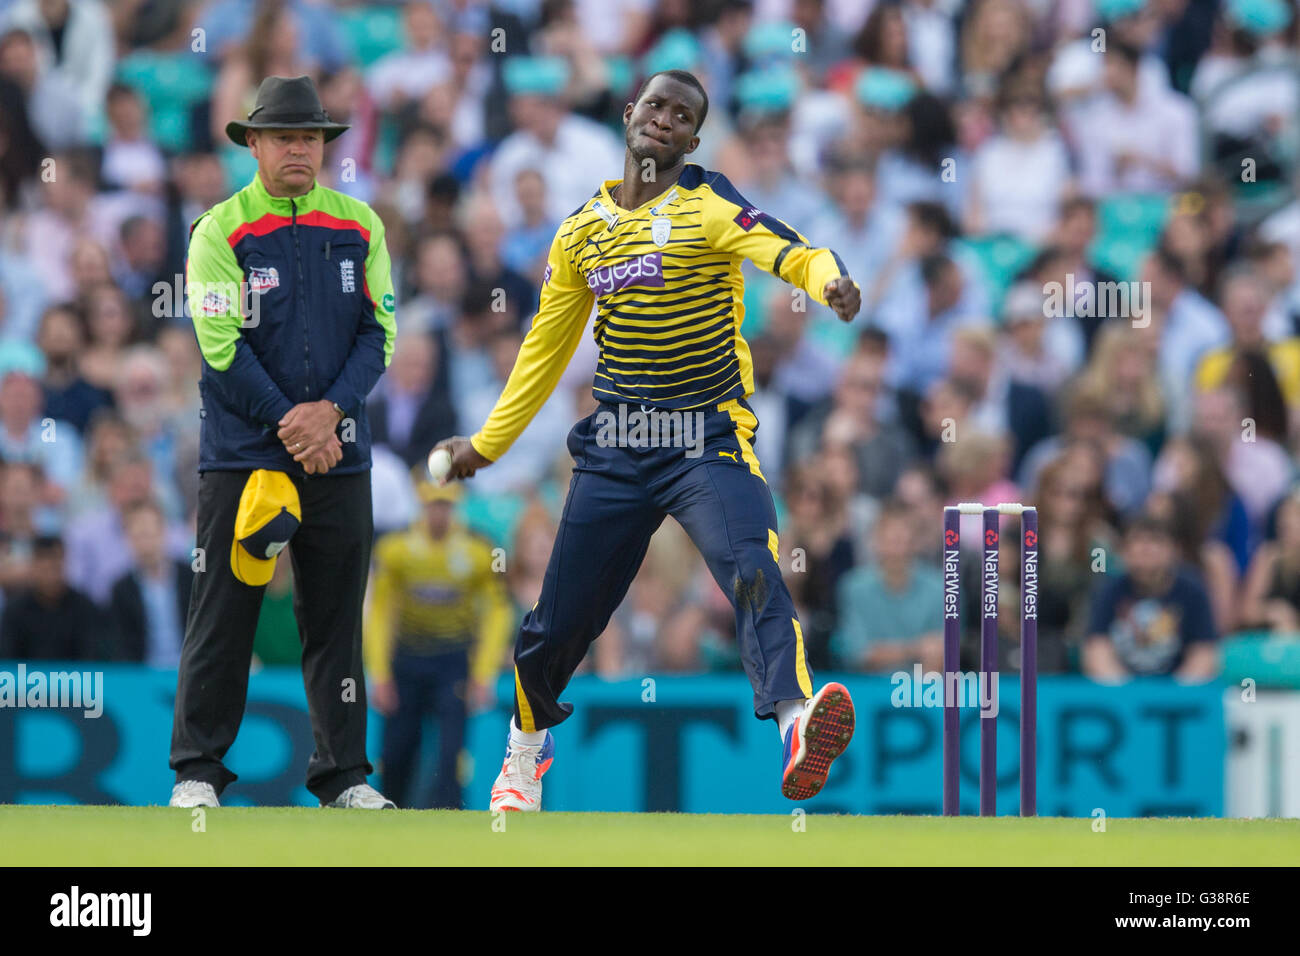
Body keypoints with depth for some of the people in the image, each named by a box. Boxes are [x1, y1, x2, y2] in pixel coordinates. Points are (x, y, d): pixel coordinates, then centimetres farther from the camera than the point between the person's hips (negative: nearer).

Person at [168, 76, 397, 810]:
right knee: (224, 611, -3)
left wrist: (331, 411, -10)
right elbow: (223, 346, -9)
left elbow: (379, 333, 5)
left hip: (339, 451, 3)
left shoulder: (359, 225, 8)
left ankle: (345, 775, 11)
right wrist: (289, 426, -13)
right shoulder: (221, 229, -3)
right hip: (242, 449, -3)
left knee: (337, 613, 6)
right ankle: (198, 771, 4)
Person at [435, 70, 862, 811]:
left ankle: (798, 723, -50)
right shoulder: (583, 230, 10)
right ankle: (528, 749, 39)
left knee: (754, 573, -29)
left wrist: (829, 279, -47)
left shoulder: (707, 204, -5)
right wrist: (488, 443, 28)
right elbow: (546, 348, 22)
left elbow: (789, 252, -23)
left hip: (708, 438, -4)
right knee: (560, 620, 10)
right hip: (615, 450, 4)